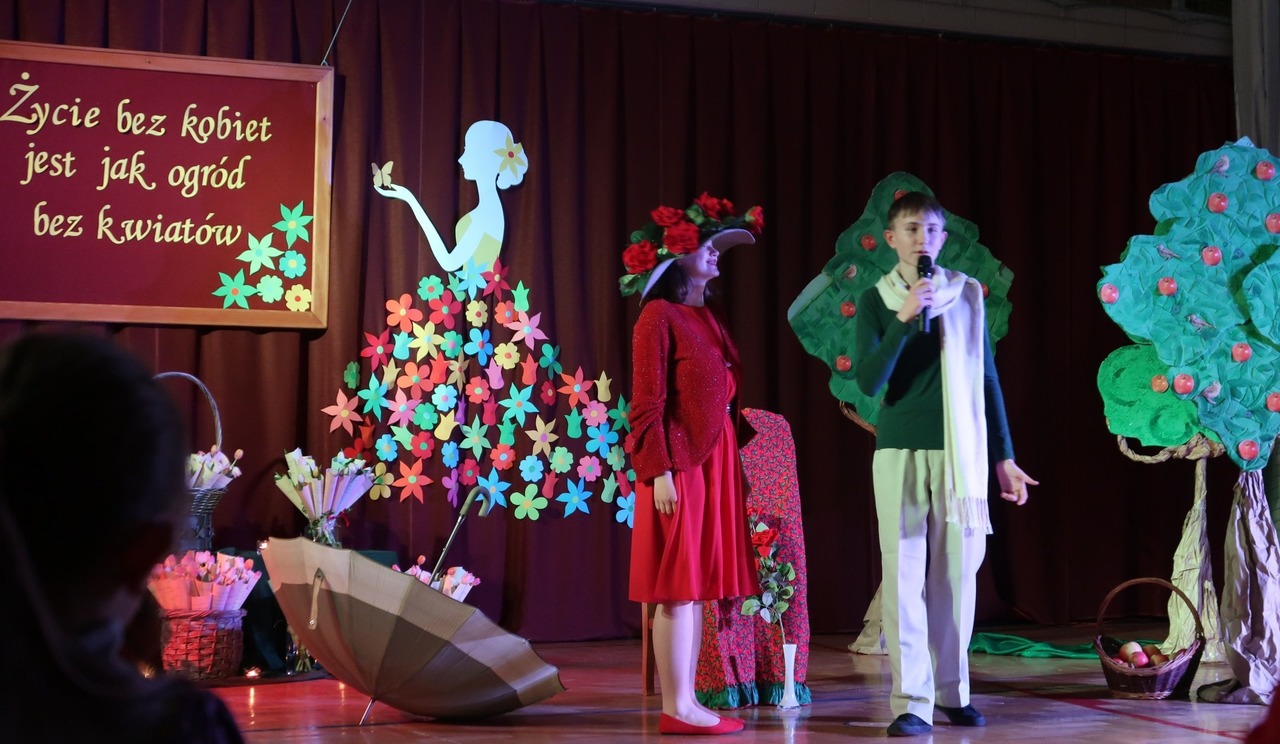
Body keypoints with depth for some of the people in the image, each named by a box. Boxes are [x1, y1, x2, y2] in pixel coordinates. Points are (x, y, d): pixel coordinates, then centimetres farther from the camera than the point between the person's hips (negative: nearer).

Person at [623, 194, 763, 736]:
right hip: (680, 465, -8)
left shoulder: (708, 317, 17)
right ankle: (676, 708, 0)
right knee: (678, 587, -5)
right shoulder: (659, 316, -7)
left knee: (698, 586, 8)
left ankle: (688, 701, 13)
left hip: (716, 462, 8)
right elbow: (647, 405, -12)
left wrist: (732, 466, 14)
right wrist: (659, 473, -17)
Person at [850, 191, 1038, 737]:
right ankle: (911, 701, 0)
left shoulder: (968, 294, 7)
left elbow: (987, 380, 10)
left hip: (961, 452, 2)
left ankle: (952, 691, 19)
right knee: (904, 573, -4)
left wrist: (1004, 458, 8)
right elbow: (868, 382, -8)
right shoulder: (875, 300, 2)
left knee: (956, 573, 6)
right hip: (900, 451, -2)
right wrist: (905, 318, -18)